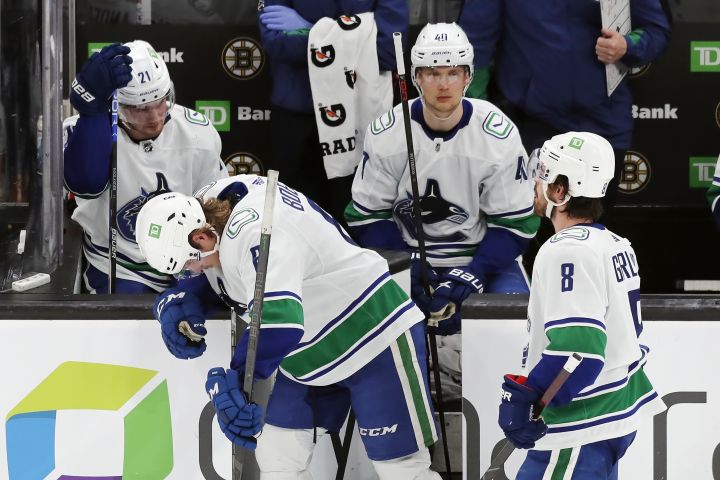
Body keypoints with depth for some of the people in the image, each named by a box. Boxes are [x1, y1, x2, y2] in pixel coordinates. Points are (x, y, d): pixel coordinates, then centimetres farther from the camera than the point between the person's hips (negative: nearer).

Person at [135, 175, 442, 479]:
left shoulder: (254, 232, -35)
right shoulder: (209, 208, -6)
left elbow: (278, 320, -47)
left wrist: (232, 381, -43)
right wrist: (175, 302, -10)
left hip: (378, 345, -10)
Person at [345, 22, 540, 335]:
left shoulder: (498, 134, -12)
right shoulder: (386, 133, -9)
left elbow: (514, 223, -7)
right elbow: (367, 215, -2)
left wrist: (473, 275, -22)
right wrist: (405, 271, -17)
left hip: (482, 257, -1)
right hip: (407, 258, 1)